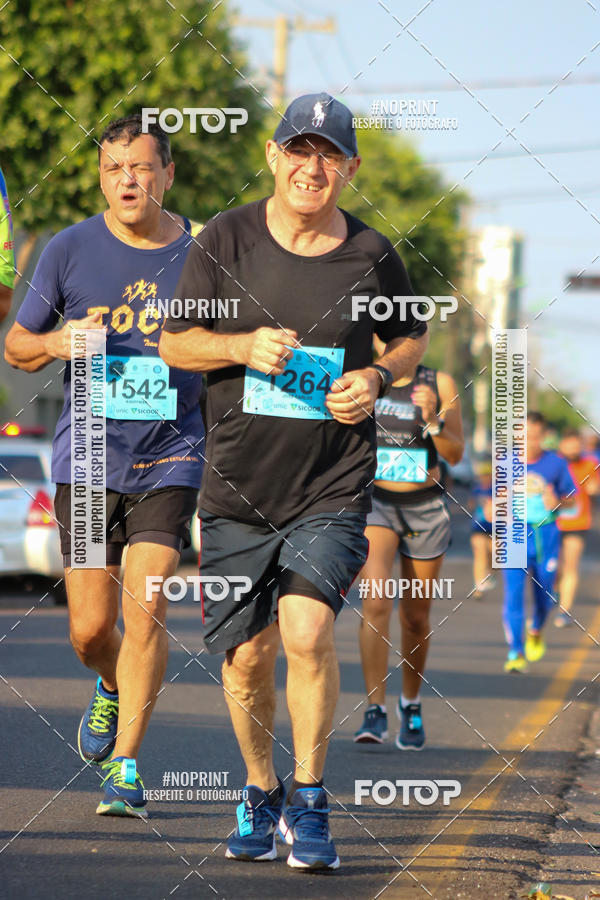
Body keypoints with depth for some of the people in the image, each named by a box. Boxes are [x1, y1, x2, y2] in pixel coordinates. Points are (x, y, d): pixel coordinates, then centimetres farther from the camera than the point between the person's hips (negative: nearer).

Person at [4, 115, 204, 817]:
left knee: (145, 609, -13)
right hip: (87, 457, 1)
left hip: (170, 456, -1)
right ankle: (113, 688, 35)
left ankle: (125, 766, -3)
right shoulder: (70, 250, 1)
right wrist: (61, 343, -11)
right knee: (90, 628, 0)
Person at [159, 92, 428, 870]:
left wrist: (376, 379, -3)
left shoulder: (371, 255, 1)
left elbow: (412, 339, 17)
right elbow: (174, 344, 4)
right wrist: (245, 346, -15)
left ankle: (309, 799, -3)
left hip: (333, 490, -1)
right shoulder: (226, 239, -2)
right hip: (238, 489, 1)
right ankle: (261, 794, 29)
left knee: (307, 629, -20)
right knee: (246, 656, 5)